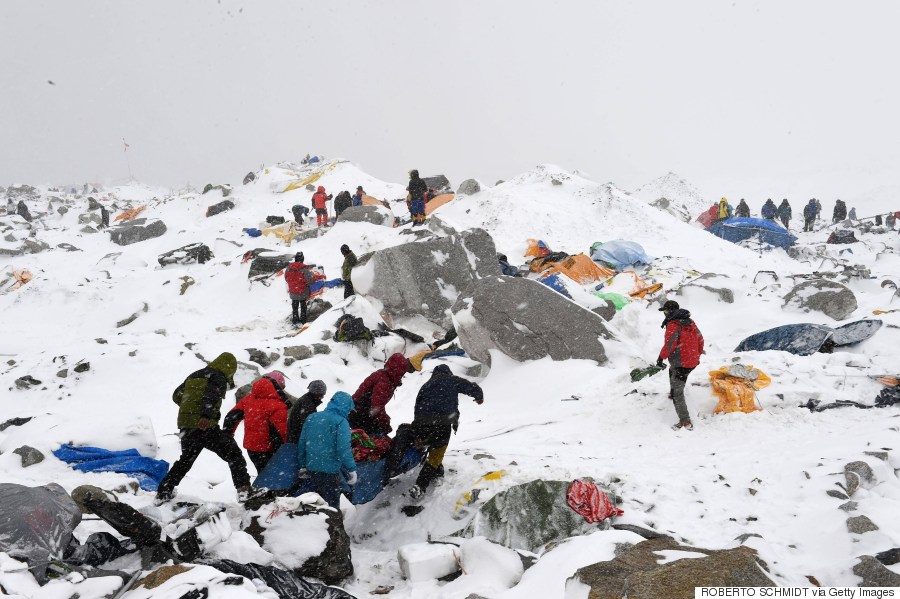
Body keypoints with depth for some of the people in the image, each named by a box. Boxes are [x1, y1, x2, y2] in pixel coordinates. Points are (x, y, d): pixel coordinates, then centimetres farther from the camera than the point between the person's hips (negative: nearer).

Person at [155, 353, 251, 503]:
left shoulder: (193, 376, 19)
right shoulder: (219, 379, -4)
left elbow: (177, 396, 25)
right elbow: (211, 397, -23)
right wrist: (206, 416, -38)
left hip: (185, 425, 7)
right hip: (205, 426, -7)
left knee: (185, 460, 25)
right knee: (234, 455, 1)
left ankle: (163, 492, 26)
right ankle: (244, 488, -10)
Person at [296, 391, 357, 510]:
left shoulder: (312, 418, 9)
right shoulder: (341, 422, -12)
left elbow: (302, 443, 13)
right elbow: (344, 448, -20)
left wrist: (302, 465, 20)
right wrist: (352, 470, -15)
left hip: (311, 468, 7)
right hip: (330, 470, -7)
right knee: (332, 505, 0)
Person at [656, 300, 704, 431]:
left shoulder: (673, 325, -17)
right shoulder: (690, 322, 8)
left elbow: (669, 344, -26)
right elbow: (700, 339, 16)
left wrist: (661, 357, -14)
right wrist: (698, 354, 29)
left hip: (681, 364, -9)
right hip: (693, 361, 9)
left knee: (677, 393, -5)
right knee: (672, 370, 38)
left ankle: (685, 421, -9)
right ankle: (673, 394, 58)